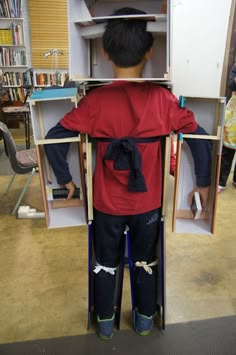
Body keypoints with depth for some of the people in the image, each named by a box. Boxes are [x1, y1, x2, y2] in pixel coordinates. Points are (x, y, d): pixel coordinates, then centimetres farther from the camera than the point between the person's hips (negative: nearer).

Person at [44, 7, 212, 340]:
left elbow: (54, 138, -14)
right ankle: (145, 319, 44)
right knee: (146, 262, 23)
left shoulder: (95, 100, -14)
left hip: (107, 202, 0)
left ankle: (105, 323, 42)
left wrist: (65, 179, 0)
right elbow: (199, 137, -10)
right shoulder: (162, 98, -12)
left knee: (106, 263, 21)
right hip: (148, 202, 1)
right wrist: (203, 183, 2)